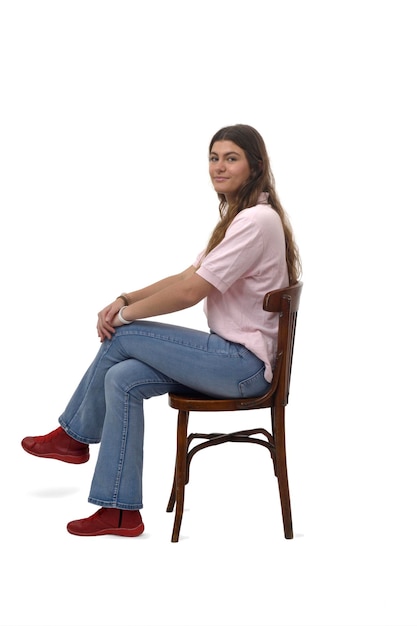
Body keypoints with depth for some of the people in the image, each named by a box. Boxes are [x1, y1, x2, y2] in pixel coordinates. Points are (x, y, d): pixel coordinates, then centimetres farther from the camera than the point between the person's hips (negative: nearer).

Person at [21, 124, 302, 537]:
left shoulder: (257, 220, -19)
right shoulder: (238, 217, 15)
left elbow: (191, 292, -22)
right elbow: (189, 276, 14)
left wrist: (125, 315, -10)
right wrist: (126, 299, 1)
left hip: (245, 364, -9)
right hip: (233, 356, 10)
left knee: (123, 337, -10)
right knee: (122, 377, -4)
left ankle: (74, 433, 12)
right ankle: (119, 511, 3)